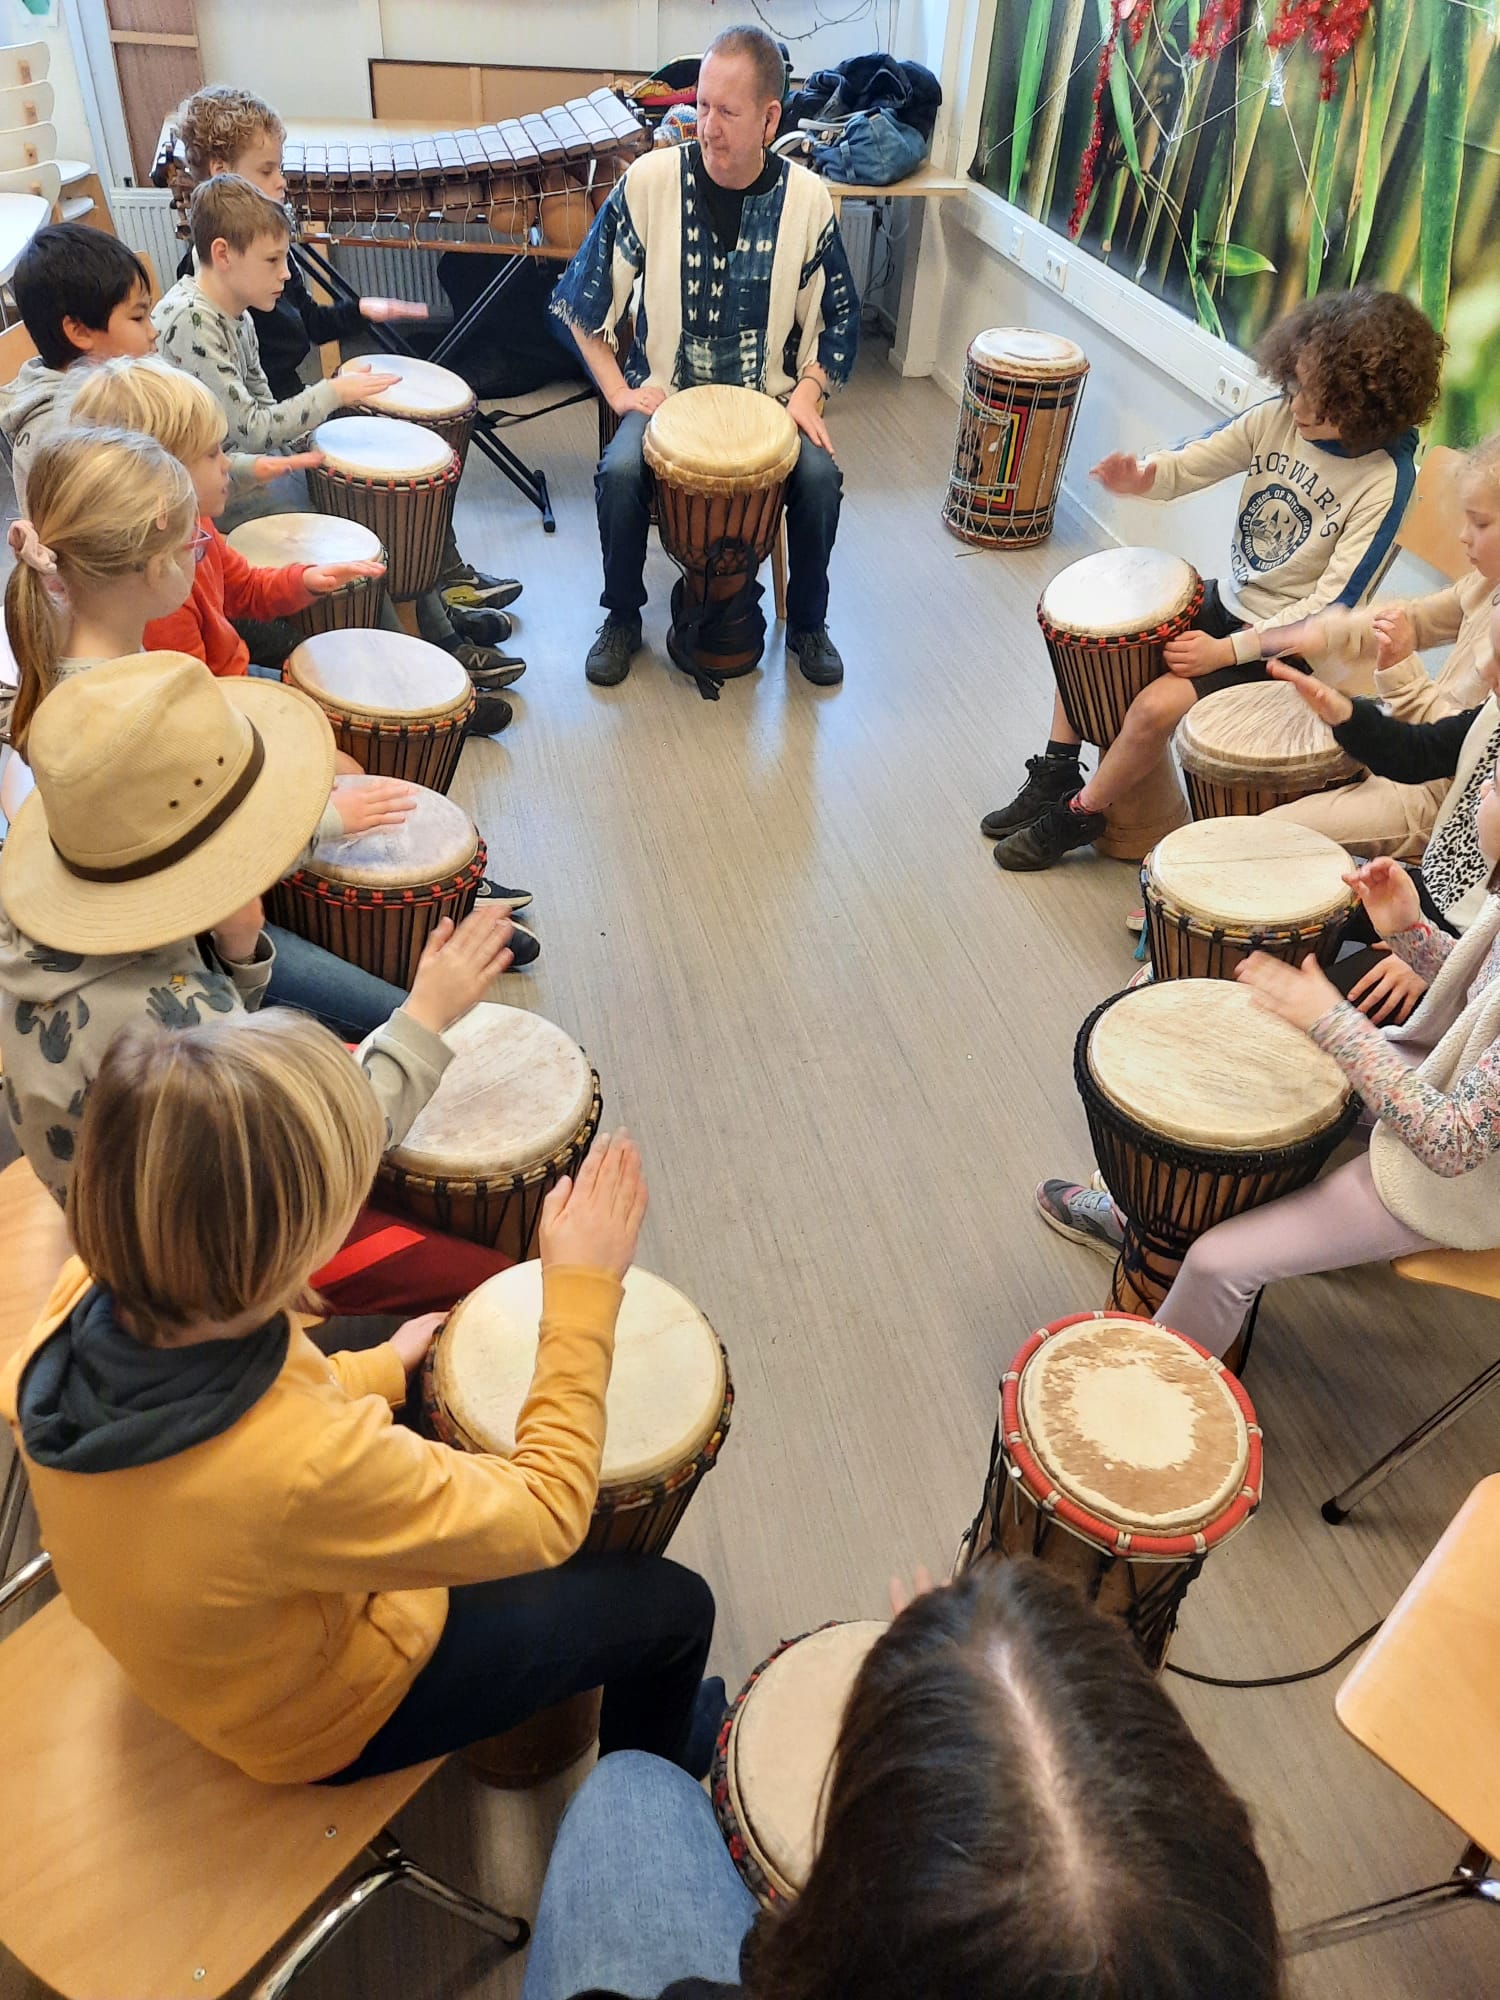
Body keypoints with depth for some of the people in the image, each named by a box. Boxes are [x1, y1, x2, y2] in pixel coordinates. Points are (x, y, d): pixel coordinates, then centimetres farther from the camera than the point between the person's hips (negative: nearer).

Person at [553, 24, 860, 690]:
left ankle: (807, 624, 0)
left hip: (768, 395, 1)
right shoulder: (651, 180, -9)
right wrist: (618, 390, -7)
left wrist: (806, 393, -7)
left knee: (820, 475, -25)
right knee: (619, 471, -28)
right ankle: (622, 619, -3)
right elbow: (579, 298, 0)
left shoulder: (807, 198, -6)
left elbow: (836, 314, 7)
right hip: (663, 391, 0)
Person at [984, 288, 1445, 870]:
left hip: (1282, 642, -7)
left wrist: (1228, 651, -24)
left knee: (1157, 707, -26)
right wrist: (1139, 476, -34)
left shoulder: (1384, 482, -21)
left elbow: (1332, 606, -21)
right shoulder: (1278, 416, -6)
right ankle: (1056, 773, 14)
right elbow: (1190, 464, -10)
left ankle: (1077, 815, -1)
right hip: (1223, 602, 7)